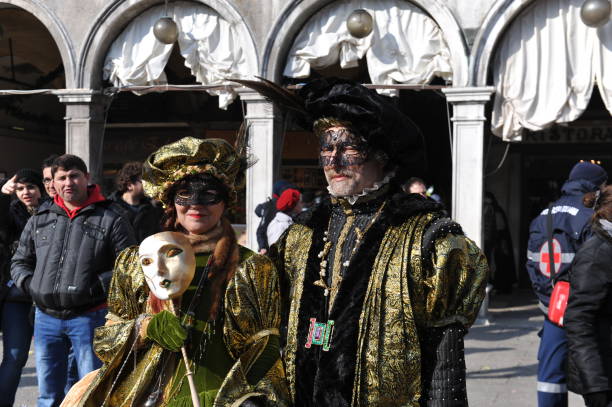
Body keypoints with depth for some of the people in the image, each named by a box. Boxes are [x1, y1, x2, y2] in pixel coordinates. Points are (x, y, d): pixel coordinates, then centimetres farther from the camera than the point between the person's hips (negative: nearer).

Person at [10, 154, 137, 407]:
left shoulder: (110, 220, -1)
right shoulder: (39, 220, 12)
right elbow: (19, 261, 20)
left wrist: (97, 286, -14)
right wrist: (30, 284, 0)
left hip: (89, 318, -4)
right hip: (46, 318, 4)